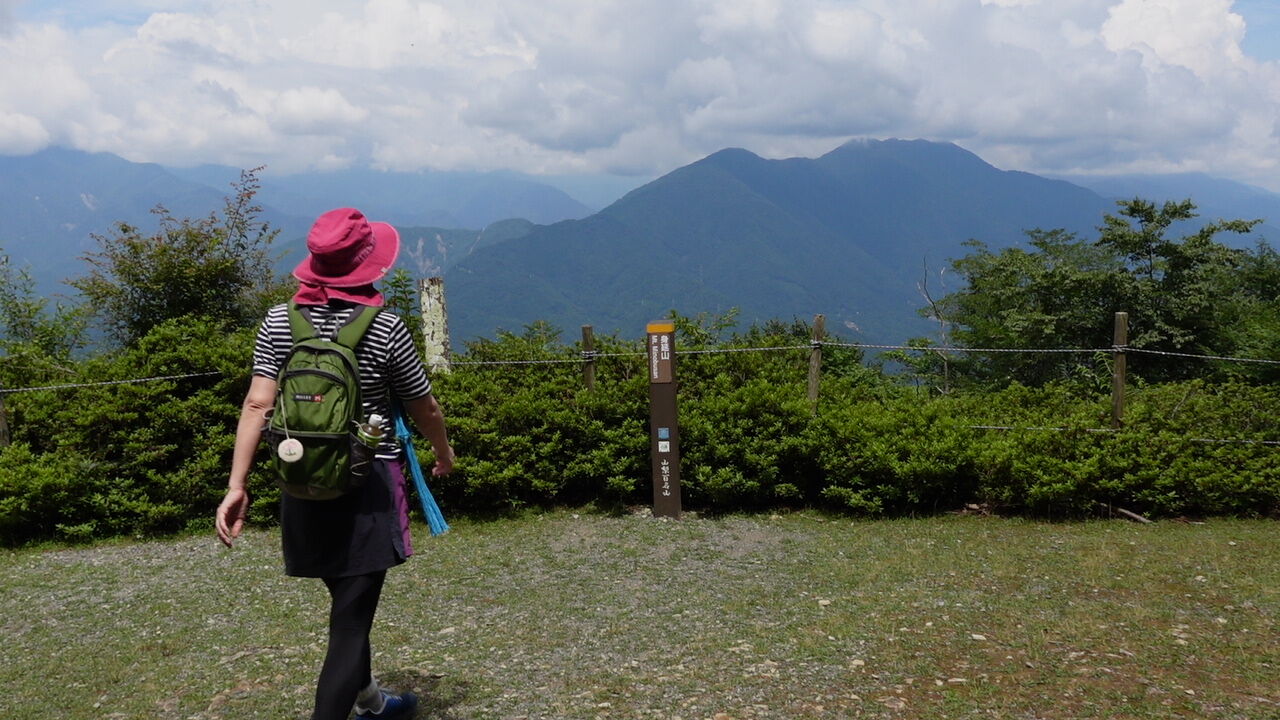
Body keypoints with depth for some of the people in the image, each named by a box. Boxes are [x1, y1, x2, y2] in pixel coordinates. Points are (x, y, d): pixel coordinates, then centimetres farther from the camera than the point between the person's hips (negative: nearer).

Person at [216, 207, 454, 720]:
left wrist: (237, 485, -6)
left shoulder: (279, 322, -2)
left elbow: (257, 404, -8)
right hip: (368, 487, -5)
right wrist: (444, 453, 17)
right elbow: (424, 408, -2)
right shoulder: (385, 330, -12)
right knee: (351, 616, 1)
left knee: (349, 601, 25)